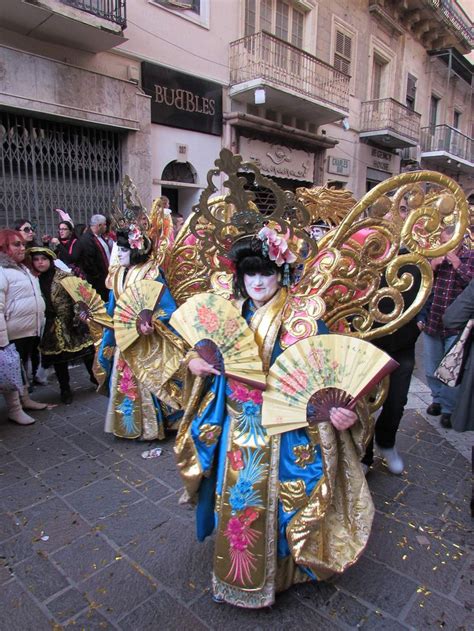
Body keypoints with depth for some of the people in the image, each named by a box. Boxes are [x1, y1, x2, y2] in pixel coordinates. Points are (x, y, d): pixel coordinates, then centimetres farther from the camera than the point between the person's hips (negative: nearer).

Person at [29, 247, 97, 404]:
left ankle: (95, 377, 29)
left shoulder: (65, 277, -7)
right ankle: (65, 389, 27)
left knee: (87, 351, 4)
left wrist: (78, 318, -16)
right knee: (58, 359, 11)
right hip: (51, 328, 2)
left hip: (71, 324, -2)